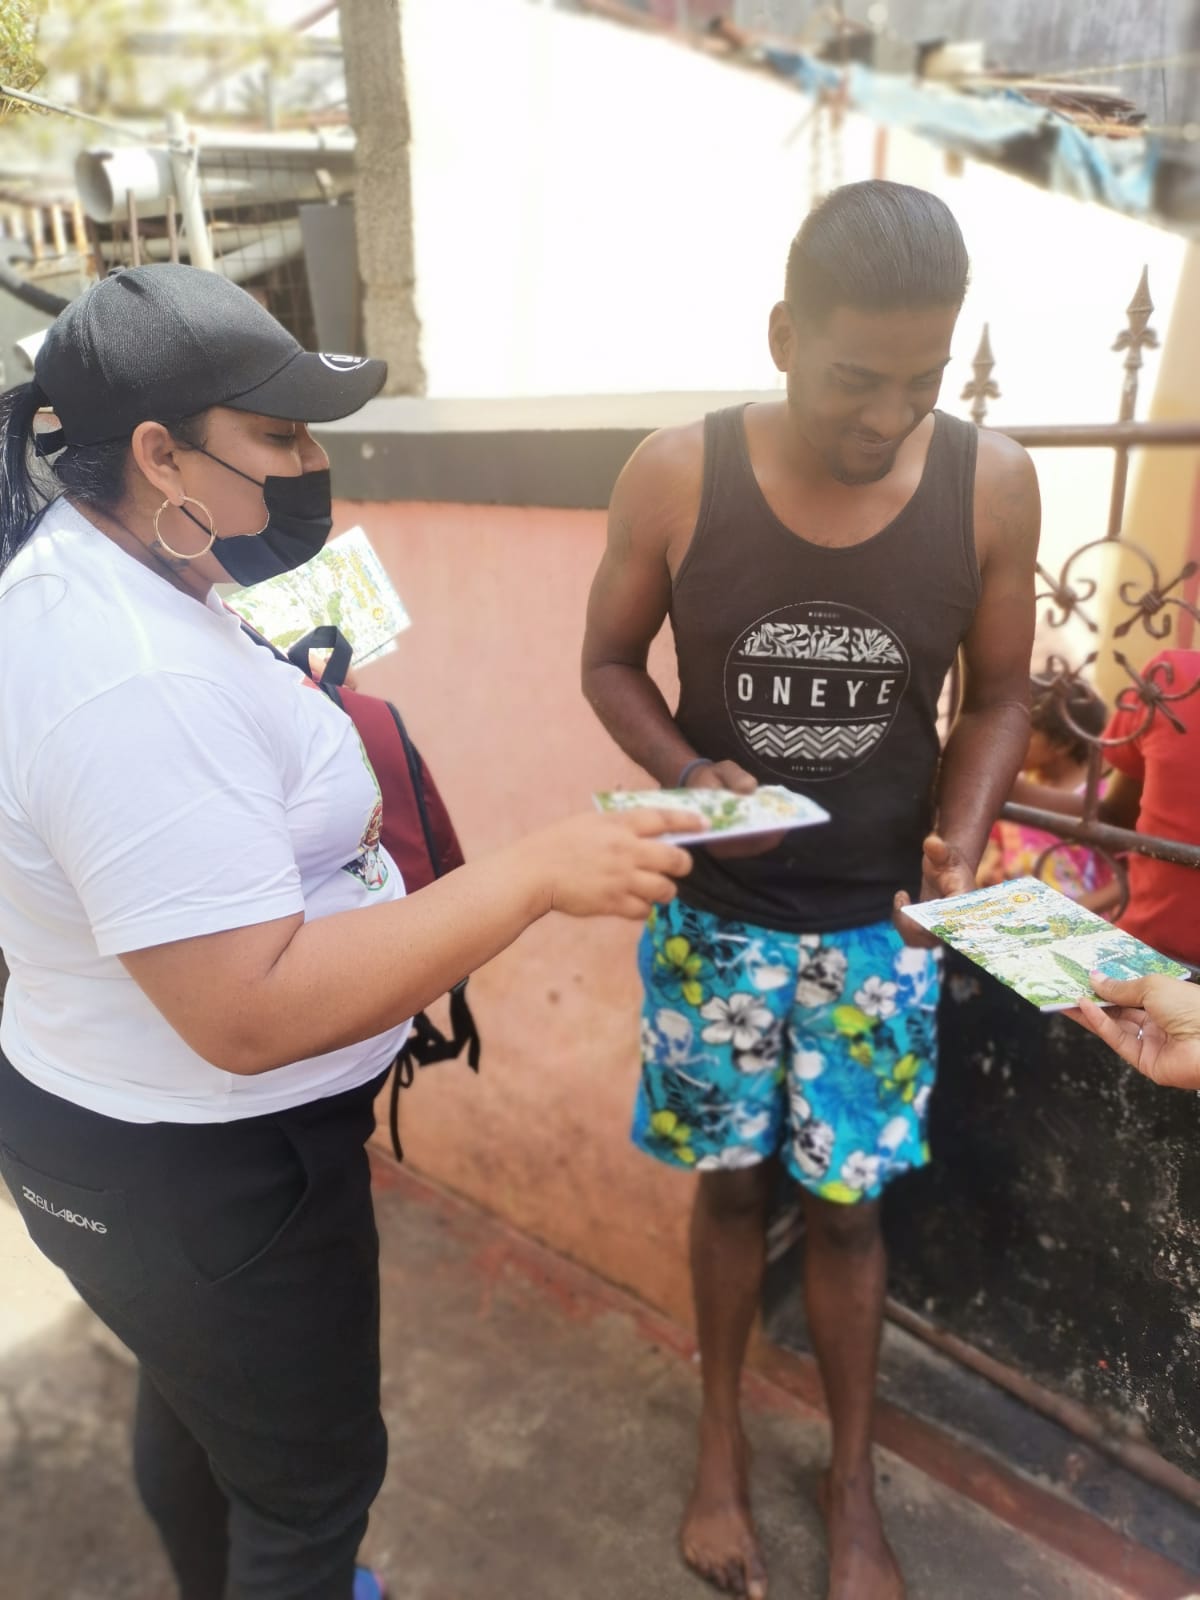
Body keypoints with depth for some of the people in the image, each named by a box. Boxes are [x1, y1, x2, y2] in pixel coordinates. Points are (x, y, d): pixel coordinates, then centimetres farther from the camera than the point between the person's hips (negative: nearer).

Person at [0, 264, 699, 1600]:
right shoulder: (139, 681, -33)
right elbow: (251, 1012, -35)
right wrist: (538, 873, -33)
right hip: (202, 1181, -10)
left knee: (193, 1398, 34)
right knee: (313, 1477, 17)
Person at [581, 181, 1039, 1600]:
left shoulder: (992, 485, -11)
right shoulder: (674, 476, -14)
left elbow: (998, 698, 1)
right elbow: (609, 663, -2)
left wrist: (958, 844, -15)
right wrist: (690, 776, -20)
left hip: (879, 925, 1)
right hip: (715, 915, 0)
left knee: (844, 1207, 14)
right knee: (730, 1186, 17)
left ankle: (853, 1483, 42)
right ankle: (721, 1436, 46)